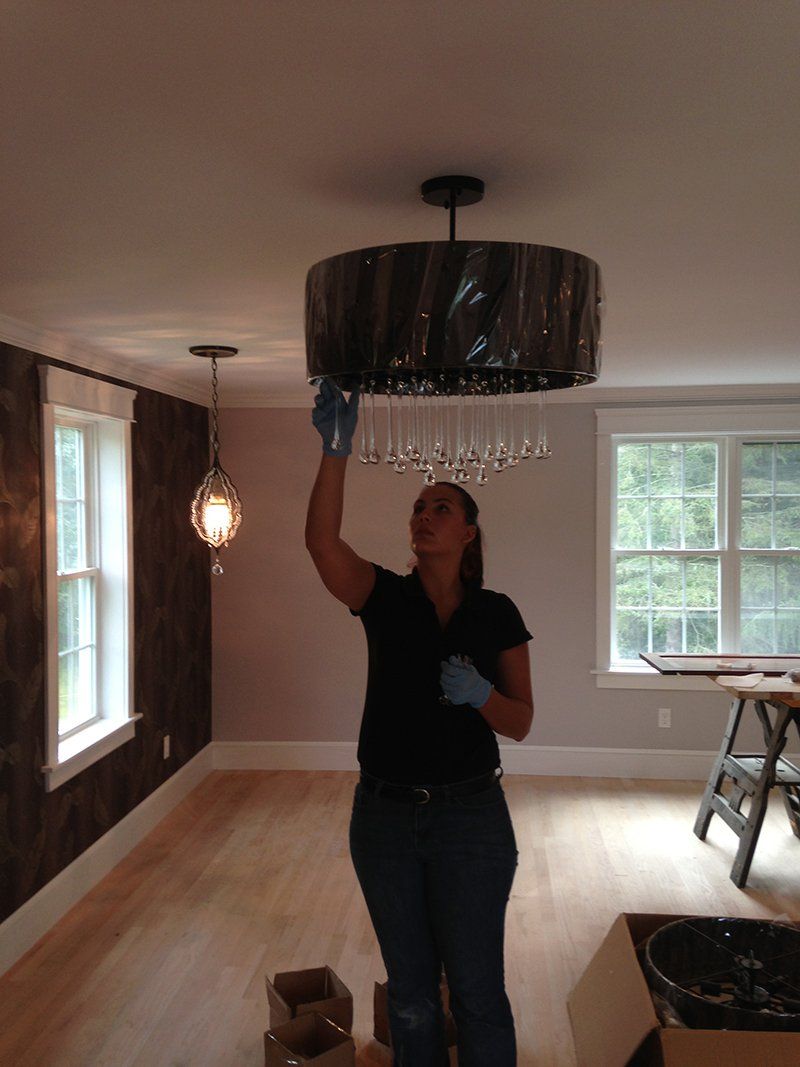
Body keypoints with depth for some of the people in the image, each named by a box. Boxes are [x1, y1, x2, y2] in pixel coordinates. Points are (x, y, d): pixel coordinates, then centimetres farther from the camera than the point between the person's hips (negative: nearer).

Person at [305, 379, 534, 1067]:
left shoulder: (497, 614, -2)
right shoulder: (385, 598, -2)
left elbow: (520, 723, -2)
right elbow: (321, 541, -22)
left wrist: (479, 694, -23)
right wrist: (336, 450, -33)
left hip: (471, 814, -1)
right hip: (385, 814, 1)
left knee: (476, 991, 8)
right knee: (410, 989, 17)